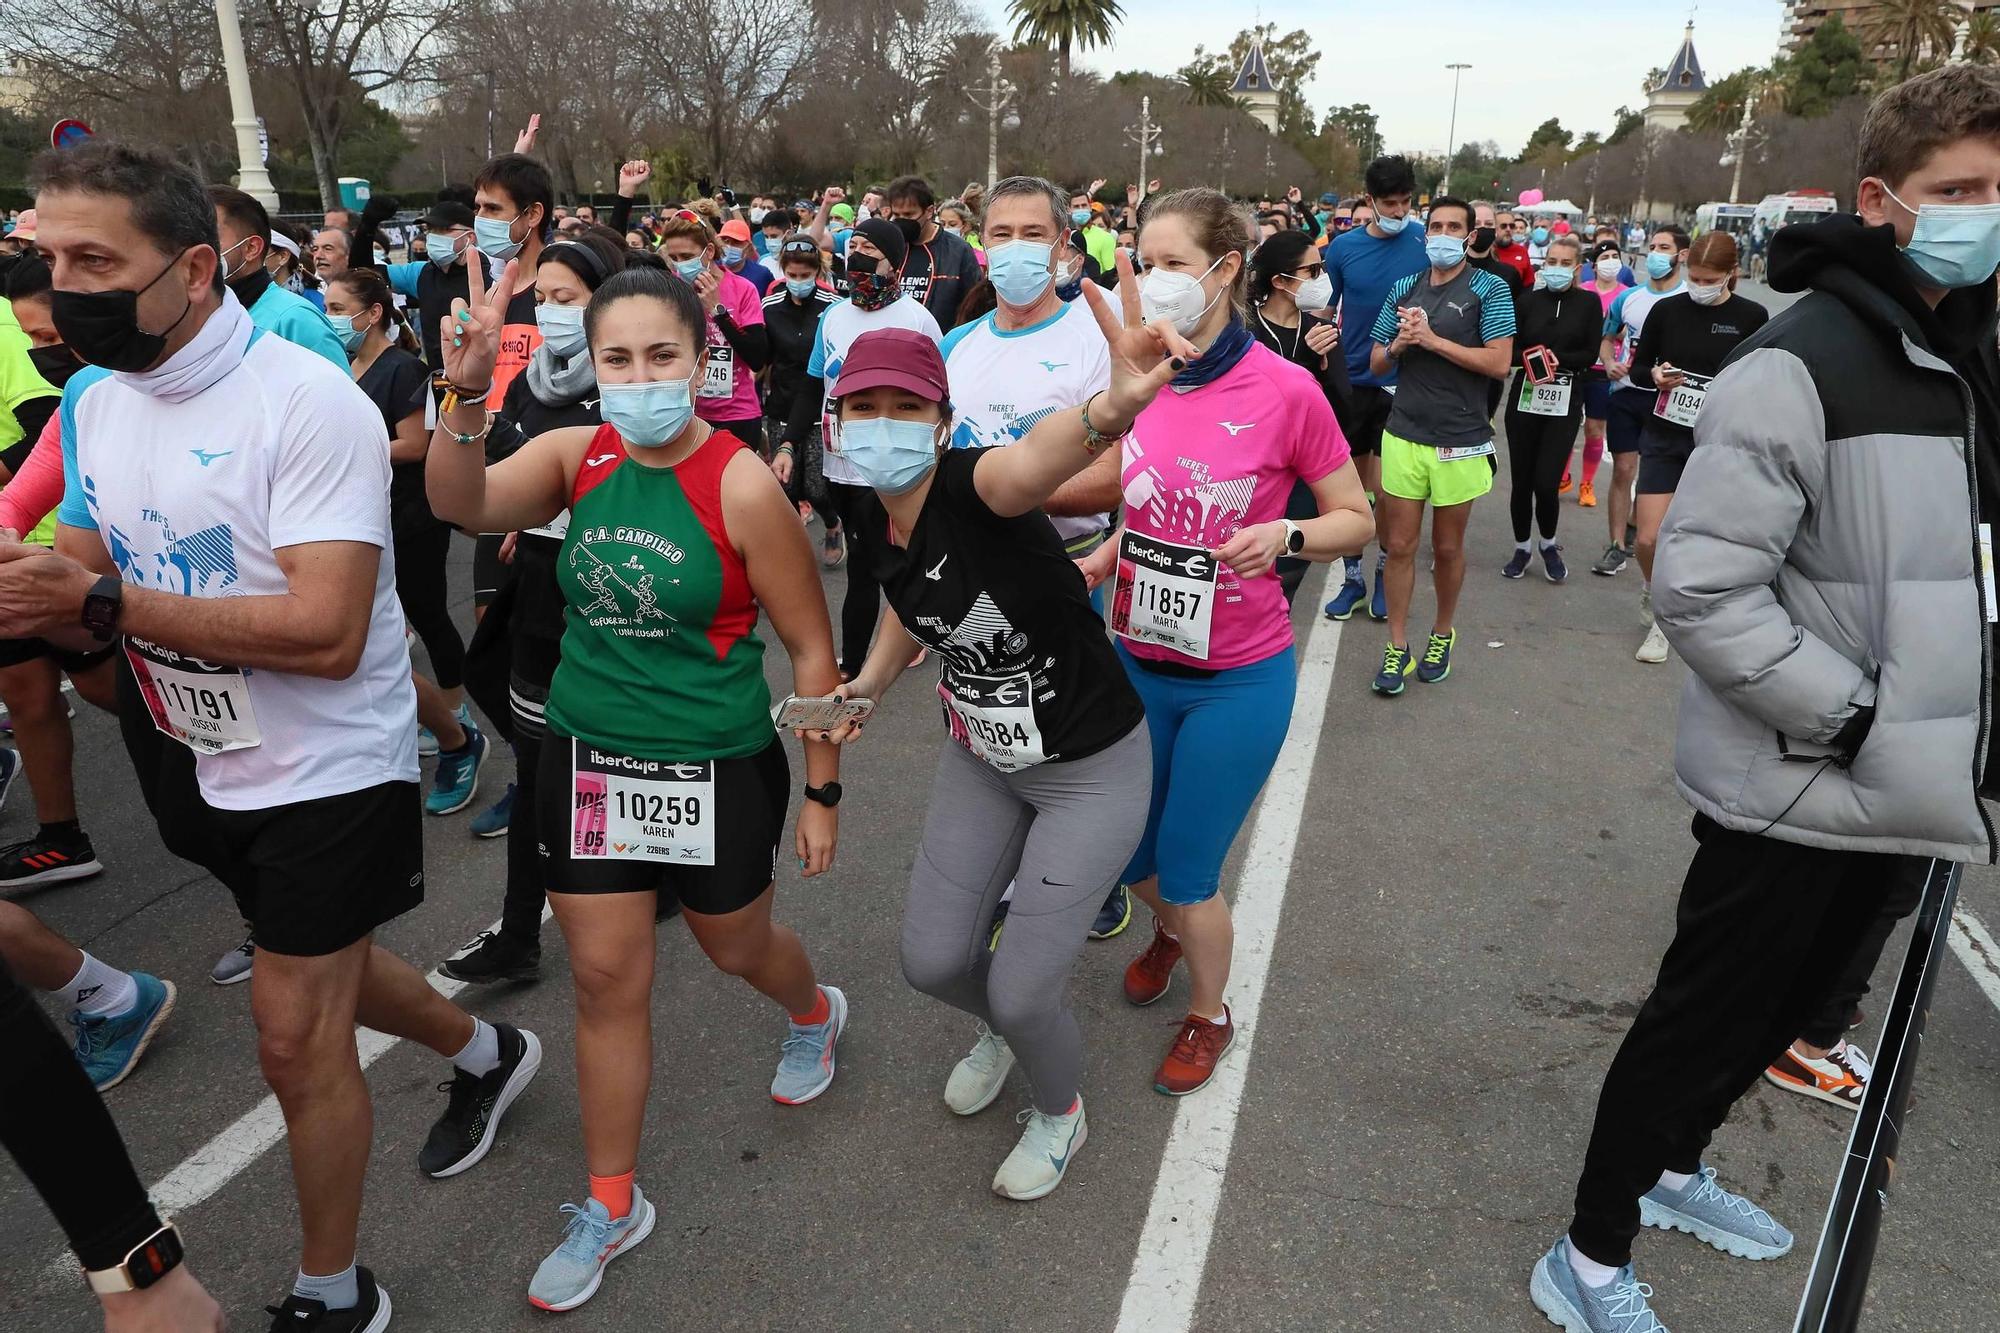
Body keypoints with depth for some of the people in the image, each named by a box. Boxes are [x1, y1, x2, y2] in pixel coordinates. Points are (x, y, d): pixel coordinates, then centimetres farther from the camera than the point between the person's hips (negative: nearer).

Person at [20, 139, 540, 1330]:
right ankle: (487, 1055, 53)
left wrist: (104, 604, -30)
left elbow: (326, 632, -30)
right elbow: (87, 588, 6)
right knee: (323, 976, 25)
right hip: (217, 768, 8)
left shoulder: (307, 403, -23)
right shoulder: (93, 401, 3)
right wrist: (30, 591, -17)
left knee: (297, 1039, 2)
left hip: (332, 769, -8)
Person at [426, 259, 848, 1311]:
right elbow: (462, 505, -19)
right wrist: (466, 397, -35)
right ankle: (611, 1204, 30)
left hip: (718, 769, -3)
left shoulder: (741, 485, -17)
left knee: (735, 948, 19)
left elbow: (813, 651, -12)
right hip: (588, 758, 4)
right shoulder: (578, 456, -3)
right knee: (605, 981, 10)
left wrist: (821, 794, -8)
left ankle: (816, 1014, 56)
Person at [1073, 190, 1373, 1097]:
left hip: (1237, 679, -4)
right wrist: (1096, 564, -6)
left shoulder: (1285, 391, -15)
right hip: (1135, 660, 4)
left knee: (1187, 871, 6)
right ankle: (1170, 930, 53)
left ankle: (1209, 1015, 37)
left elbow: (1355, 519, -6)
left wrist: (1284, 534, -25)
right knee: (1121, 852, 16)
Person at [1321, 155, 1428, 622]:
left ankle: (1385, 572, 21)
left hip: (1402, 383, -2)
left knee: (1387, 490, 2)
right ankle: (1352, 577, 23)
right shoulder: (1344, 246, -1)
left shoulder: (1426, 242, -4)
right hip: (1351, 380, 2)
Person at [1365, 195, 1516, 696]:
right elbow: (1376, 363, 13)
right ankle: (1398, 648, 11)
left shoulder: (1489, 289, -3)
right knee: (1399, 545, 2)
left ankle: (1443, 633, 30)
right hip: (1404, 434, 3)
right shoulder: (1404, 289, 9)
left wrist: (1432, 339, -17)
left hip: (1461, 441, -3)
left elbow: (1500, 363, -13)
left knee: (1447, 547, 10)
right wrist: (1399, 344, -10)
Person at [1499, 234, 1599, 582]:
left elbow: (1590, 354, 0)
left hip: (1565, 402, -1)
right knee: (1521, 479, 2)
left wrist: (1557, 358, -15)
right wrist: (1533, 358, -17)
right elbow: (1509, 349, 2)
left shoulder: (1589, 303, 3)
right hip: (1525, 397, 1)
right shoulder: (1529, 300, 4)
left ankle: (1548, 543, 19)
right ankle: (1521, 547, 23)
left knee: (1546, 483, -9)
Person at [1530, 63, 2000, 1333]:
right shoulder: (1800, 367, -17)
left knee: (1785, 1009, 22)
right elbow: (1700, 588, -23)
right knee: (1702, 1022, 4)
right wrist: (1852, 719, -21)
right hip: (1797, 794, -8)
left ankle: (1671, 1167, 46)